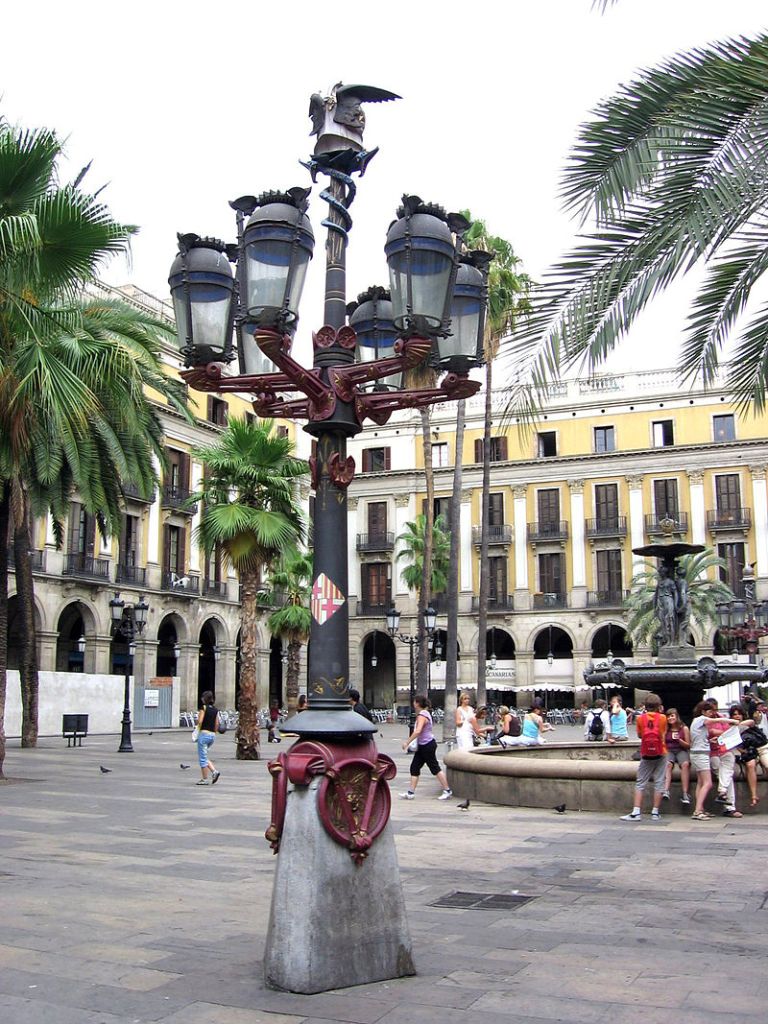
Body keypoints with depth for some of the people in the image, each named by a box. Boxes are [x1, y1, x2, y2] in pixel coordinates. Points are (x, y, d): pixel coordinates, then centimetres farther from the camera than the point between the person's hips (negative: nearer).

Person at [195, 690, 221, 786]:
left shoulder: (203, 708, -9)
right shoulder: (215, 709, 10)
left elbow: (200, 721, -17)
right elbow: (217, 724, 10)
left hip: (204, 733, -7)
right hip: (212, 735, 7)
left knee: (202, 758, 1)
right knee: (204, 756, 19)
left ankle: (204, 779, 3)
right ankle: (214, 771, 4)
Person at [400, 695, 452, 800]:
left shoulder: (422, 715, -19)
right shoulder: (425, 713, 13)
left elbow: (417, 731, -31)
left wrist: (407, 742, -26)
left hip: (427, 745, -10)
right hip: (422, 746, 10)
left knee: (435, 768, -2)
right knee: (414, 767, 8)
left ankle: (447, 791, 6)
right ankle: (410, 792, 10)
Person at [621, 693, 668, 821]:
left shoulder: (641, 718, -3)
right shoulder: (662, 718, -5)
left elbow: (639, 735, 7)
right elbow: (664, 733, 10)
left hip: (646, 755, 0)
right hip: (660, 754, 0)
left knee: (640, 784, 5)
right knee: (658, 783, 6)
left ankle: (636, 812, -2)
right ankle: (655, 813, 5)